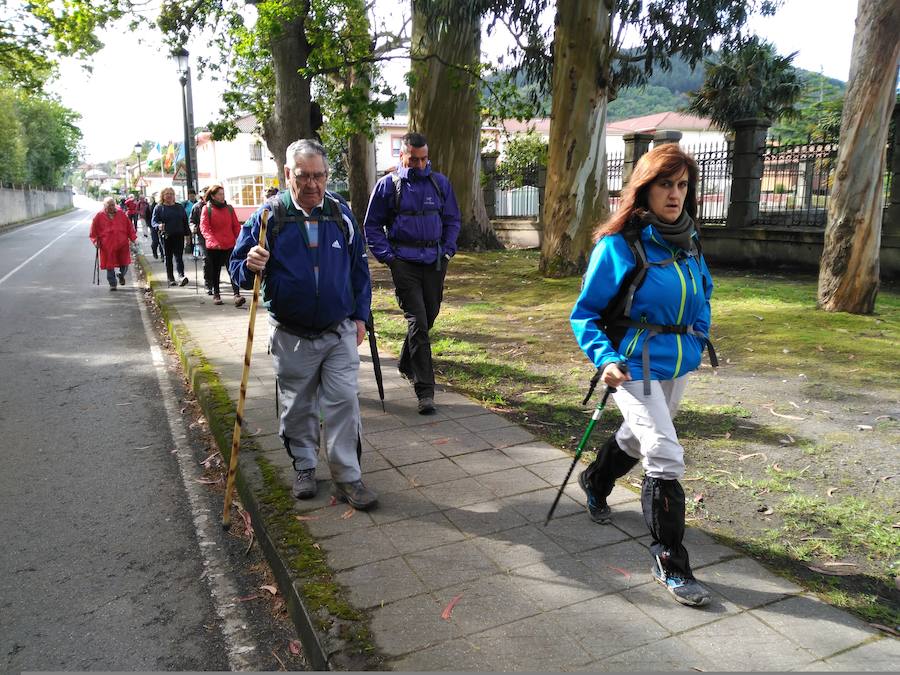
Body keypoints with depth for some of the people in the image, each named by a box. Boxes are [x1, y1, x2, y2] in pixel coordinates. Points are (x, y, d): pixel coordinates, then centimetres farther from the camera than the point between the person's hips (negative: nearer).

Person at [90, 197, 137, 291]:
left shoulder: (121, 214, 6)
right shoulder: (99, 216, 2)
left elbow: (129, 227, 8)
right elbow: (94, 231, 7)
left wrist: (133, 238, 2)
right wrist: (95, 241, -4)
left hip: (122, 244, 1)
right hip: (107, 246, -1)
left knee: (124, 263, 8)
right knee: (110, 265, 2)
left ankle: (121, 275, 39)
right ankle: (112, 284, 12)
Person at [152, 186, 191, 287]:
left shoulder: (180, 207, 12)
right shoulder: (159, 208, 4)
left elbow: (185, 221, 14)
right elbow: (154, 221, -1)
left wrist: (187, 233, 9)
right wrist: (159, 225, -23)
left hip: (179, 236, 1)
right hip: (166, 237, -1)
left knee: (179, 257, -10)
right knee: (168, 258, 7)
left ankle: (181, 276, -23)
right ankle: (170, 279, 13)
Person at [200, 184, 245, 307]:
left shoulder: (229, 208, 7)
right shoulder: (207, 209, -2)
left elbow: (236, 226, 9)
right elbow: (204, 228, -10)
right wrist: (213, 241, -24)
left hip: (230, 246, 1)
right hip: (213, 247, -1)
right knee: (215, 271, 10)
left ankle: (236, 294, -18)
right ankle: (216, 294, 23)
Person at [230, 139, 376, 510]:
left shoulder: (341, 214, 2)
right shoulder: (269, 216, -6)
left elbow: (359, 268, 11)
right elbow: (238, 267, -2)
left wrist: (360, 316, 8)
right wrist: (250, 266, -27)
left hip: (340, 333, 1)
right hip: (291, 337, -1)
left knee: (344, 402, 0)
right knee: (298, 407, 12)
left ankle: (347, 477, 11)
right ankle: (304, 468, 31)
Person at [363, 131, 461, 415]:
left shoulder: (440, 183, 8)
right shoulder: (388, 185, 0)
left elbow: (452, 220, 16)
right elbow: (373, 226, 5)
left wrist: (447, 251, 4)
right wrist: (388, 256, -6)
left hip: (435, 261, 4)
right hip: (404, 262, -4)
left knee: (428, 317, 14)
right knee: (417, 321, -10)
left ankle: (407, 365, 39)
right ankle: (425, 390, -6)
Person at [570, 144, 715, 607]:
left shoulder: (689, 242, 2)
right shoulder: (618, 246, -16)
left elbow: (703, 292, 20)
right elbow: (584, 314, -12)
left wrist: (699, 341, 9)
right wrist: (605, 360, -25)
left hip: (679, 364, 7)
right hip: (636, 366, -7)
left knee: (636, 439, 24)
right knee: (666, 457, -13)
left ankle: (595, 482, 53)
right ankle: (669, 561, 3)